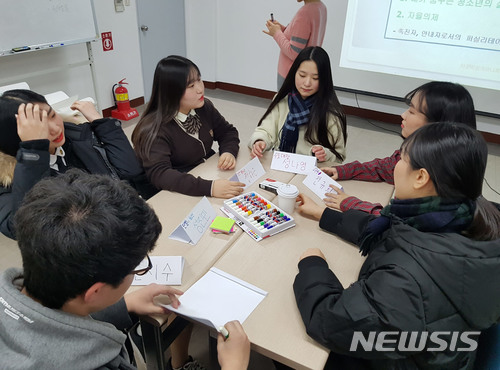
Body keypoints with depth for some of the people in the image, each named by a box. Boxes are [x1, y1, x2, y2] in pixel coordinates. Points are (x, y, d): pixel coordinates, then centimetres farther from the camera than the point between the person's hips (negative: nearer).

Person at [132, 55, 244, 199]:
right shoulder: (154, 129, -20)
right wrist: (209, 187, -43)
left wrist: (229, 152, -11)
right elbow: (159, 174, -31)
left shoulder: (204, 107, 1)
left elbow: (227, 131, 14)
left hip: (212, 175, 7)